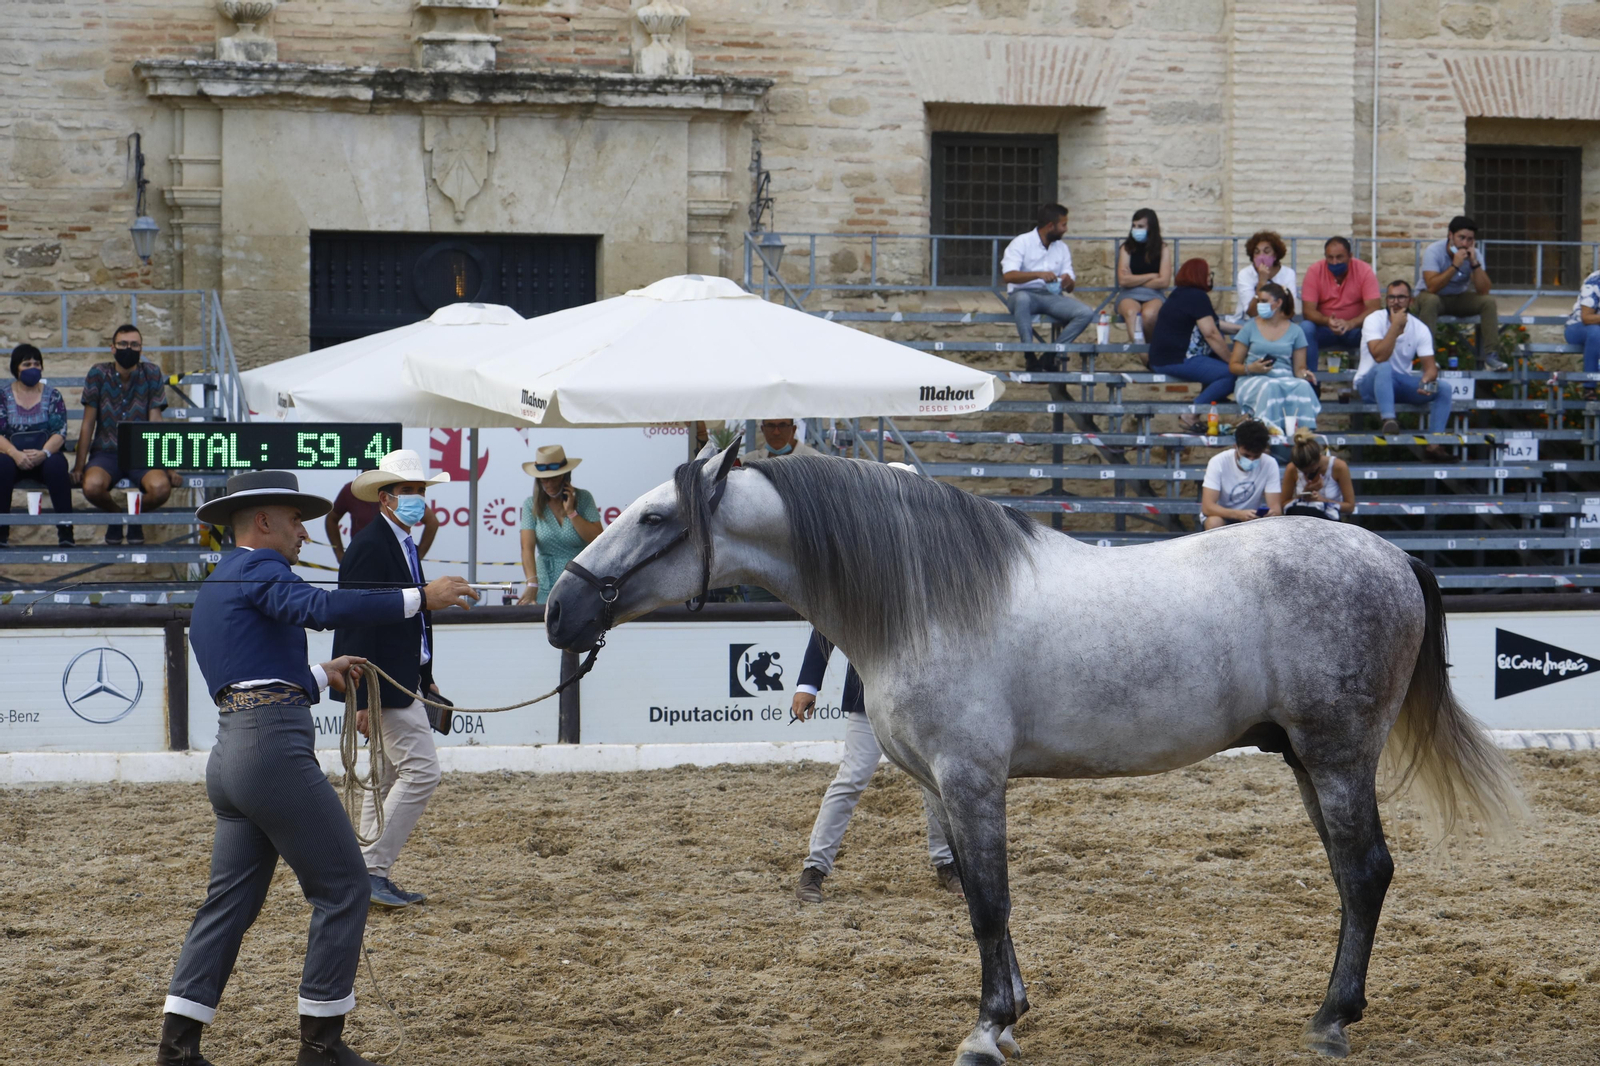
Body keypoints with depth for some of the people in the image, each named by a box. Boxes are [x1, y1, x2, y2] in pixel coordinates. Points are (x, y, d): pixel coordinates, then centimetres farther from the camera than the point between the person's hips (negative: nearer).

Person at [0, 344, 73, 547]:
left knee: (56, 465, -35)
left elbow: (60, 432, -2)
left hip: (45, 458, 0)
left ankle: (65, 529, -32)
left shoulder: (52, 395, 9)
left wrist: (43, 453, -23)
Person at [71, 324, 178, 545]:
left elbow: (155, 423, -1)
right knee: (92, 486, -36)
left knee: (161, 487, -34)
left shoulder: (151, 374, 0)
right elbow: (88, 424, 2)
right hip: (106, 452, 0)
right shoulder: (98, 374, -1)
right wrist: (79, 466, -3)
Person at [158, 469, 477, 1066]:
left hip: (230, 754, 10)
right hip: (274, 751, -10)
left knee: (230, 900, 12)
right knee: (343, 888, -2)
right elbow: (322, 608, -25)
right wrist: (420, 598, -26)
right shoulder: (259, 571, -5)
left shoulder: (214, 591, 26)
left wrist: (324, 677, 30)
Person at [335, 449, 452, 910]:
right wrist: (363, 698, -23)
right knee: (421, 770, -13)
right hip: (384, 684, -11)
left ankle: (371, 877, 19)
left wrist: (426, 679, 18)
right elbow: (356, 626, -20)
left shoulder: (405, 546, 15)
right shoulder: (369, 546, -16)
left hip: (403, 681, 11)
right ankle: (372, 870, -10)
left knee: (388, 778, 13)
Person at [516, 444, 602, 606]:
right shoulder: (531, 504, 1)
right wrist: (532, 583, -25)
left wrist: (571, 512, -12)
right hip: (547, 588, 1)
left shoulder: (583, 498, 0)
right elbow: (527, 548, -10)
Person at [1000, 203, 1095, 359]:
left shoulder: (1062, 248, 16)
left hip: (1052, 296, 5)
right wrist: (1038, 274, -30)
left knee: (1086, 313, -22)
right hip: (1024, 294, -5)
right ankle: (1030, 356, -36)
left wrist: (1069, 282, -14)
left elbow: (1071, 287, 12)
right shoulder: (1021, 243, -1)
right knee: (1022, 299, -42)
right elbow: (1008, 276, -16)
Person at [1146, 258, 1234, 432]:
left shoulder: (1179, 294, 21)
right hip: (1177, 361, -11)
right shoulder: (1197, 297, -11)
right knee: (1229, 375, -21)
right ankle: (1190, 416, -19)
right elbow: (1210, 334, -16)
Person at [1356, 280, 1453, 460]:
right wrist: (1396, 325, -26)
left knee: (1443, 389, -15)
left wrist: (1427, 379, -31)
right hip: (1370, 384, -5)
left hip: (1401, 383, 5)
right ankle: (1388, 420, -53)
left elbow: (1430, 365, -7)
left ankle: (1434, 443, -19)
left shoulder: (1420, 329, -1)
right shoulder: (1374, 320, -13)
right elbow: (1380, 357, -27)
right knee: (1385, 368, -38)